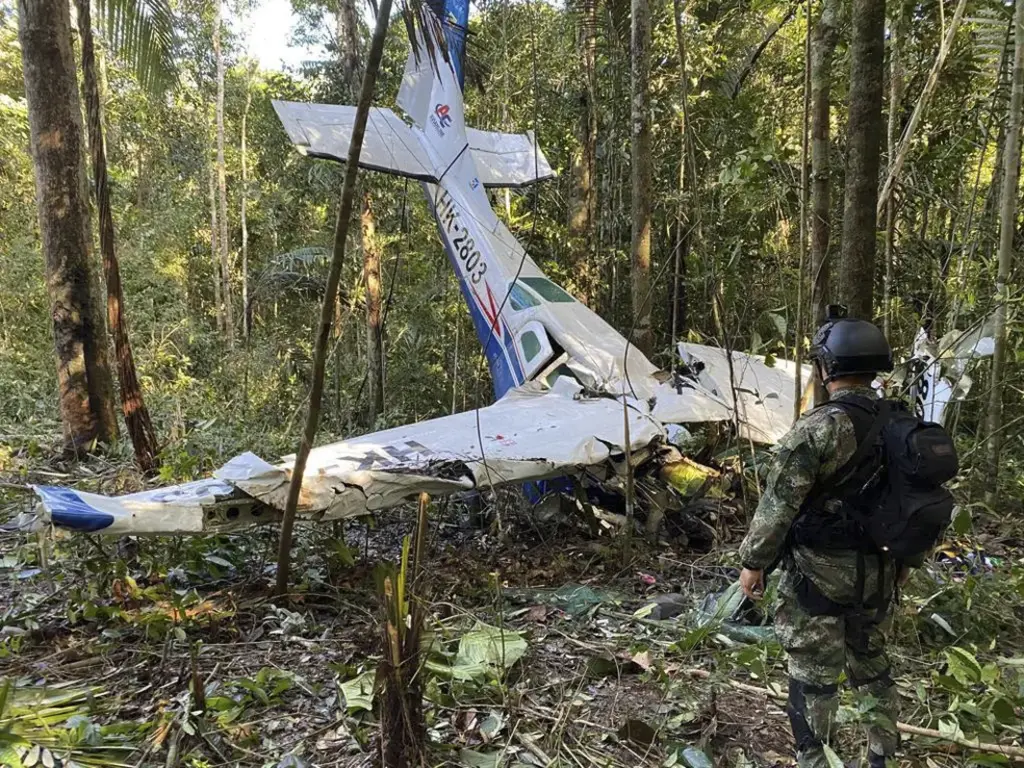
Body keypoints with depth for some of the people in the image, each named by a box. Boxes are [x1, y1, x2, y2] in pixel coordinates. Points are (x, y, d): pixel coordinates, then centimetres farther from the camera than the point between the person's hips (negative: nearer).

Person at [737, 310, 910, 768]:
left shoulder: (819, 427, -20)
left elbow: (779, 503, -19)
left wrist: (753, 561, -8)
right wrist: (906, 559, 24)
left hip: (821, 574, -7)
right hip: (879, 574, 7)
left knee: (813, 676, 5)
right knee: (872, 665, 22)